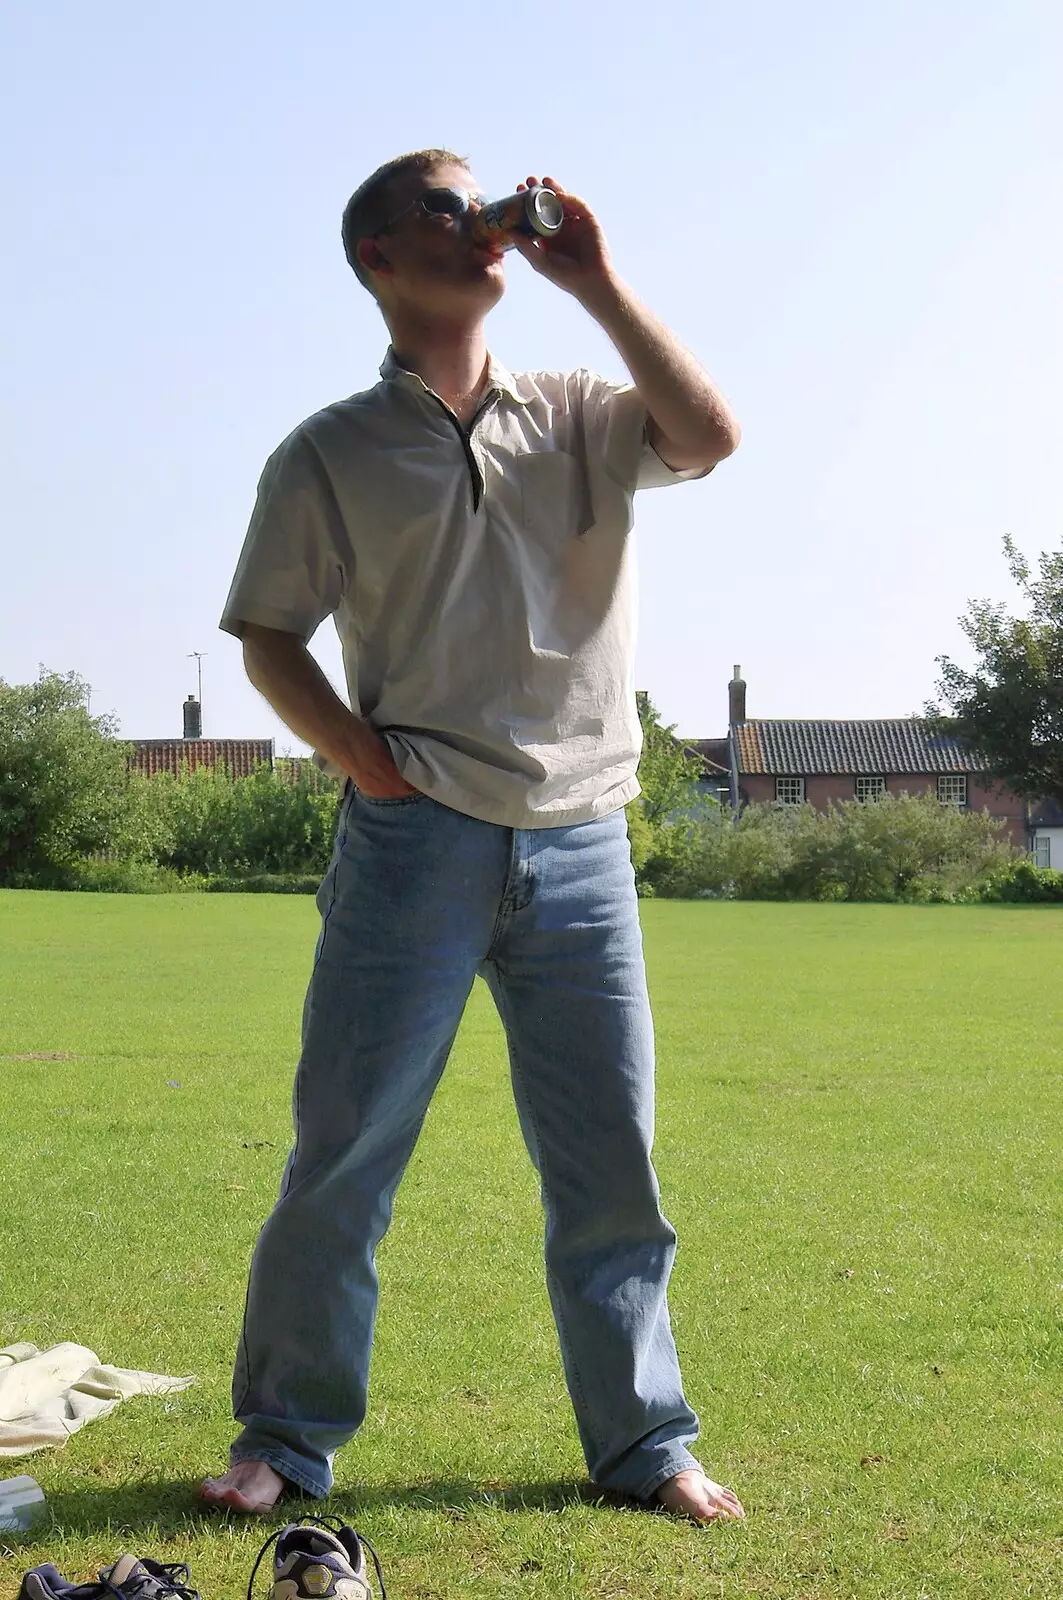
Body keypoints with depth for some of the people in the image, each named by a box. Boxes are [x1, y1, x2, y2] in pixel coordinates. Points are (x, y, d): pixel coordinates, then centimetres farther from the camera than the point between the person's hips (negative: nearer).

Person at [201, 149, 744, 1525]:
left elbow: (708, 436, -7)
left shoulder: (579, 418, 10)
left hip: (581, 844, 2)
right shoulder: (331, 456, 4)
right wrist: (370, 764, -7)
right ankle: (289, 1437, 13)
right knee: (347, 1149, 0)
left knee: (611, 1154, 6)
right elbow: (269, 639, 6)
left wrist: (592, 283, -5)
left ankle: (644, 1441, 18)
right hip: (415, 842, -2)